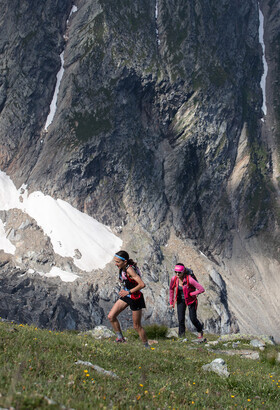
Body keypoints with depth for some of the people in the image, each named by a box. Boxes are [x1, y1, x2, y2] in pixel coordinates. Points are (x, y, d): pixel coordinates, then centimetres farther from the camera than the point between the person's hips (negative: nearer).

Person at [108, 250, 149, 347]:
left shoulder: (130, 270, -27)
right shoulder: (122, 268, -1)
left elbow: (142, 284, -33)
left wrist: (129, 292, -27)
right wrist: (124, 291, 11)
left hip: (135, 298, -8)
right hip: (126, 296, 8)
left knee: (137, 326, 2)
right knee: (111, 316, -1)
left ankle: (146, 346, 20)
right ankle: (120, 338, 14)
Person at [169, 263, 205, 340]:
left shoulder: (189, 279, -31)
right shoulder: (174, 279, -17)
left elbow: (202, 289, -30)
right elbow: (171, 289, 4)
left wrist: (191, 294, -19)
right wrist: (171, 302, 8)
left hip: (190, 300, -3)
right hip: (181, 300, 3)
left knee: (193, 319, 1)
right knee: (181, 319, -5)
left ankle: (200, 331, 32)